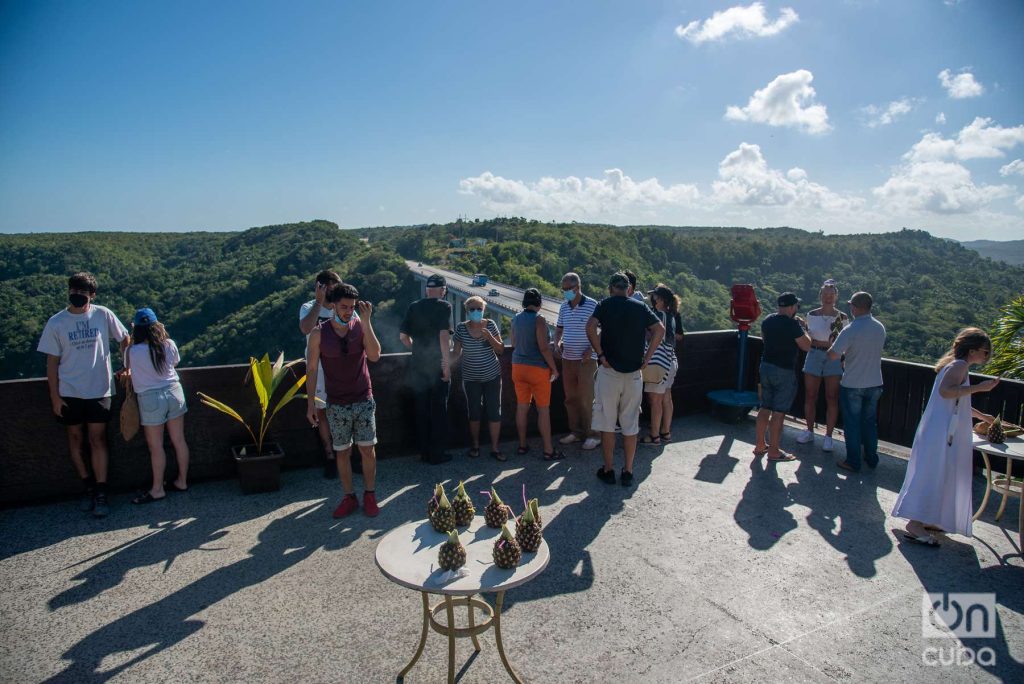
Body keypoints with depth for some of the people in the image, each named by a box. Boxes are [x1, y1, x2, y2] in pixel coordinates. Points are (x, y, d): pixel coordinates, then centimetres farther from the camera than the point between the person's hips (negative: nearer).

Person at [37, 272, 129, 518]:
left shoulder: (103, 315, -6)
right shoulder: (56, 323, -4)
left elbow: (125, 340, 9)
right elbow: (52, 362, 0)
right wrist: (54, 396, -2)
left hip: (99, 390, -1)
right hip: (69, 393, 1)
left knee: (98, 440, 1)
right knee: (76, 439, 11)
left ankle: (101, 493, 5)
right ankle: (88, 486, 26)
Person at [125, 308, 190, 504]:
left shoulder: (133, 351, -15)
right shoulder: (169, 345, -5)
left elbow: (128, 369, 3)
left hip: (151, 399, -4)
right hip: (174, 392, 4)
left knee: (156, 447, 7)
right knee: (179, 440, 13)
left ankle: (157, 490, 18)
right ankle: (182, 481, 25)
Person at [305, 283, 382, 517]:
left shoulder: (361, 327, -5)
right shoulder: (319, 333, -5)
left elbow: (374, 356, -19)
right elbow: (311, 370, 0)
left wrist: (366, 322, -22)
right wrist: (310, 403, -1)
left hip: (363, 401, 0)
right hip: (337, 405, 0)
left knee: (367, 449, 4)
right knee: (342, 452, 9)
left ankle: (370, 494, 21)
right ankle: (349, 497, 24)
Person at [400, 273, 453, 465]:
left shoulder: (413, 307, 6)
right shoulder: (443, 306, -9)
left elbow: (403, 336, 7)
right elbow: (444, 336, -19)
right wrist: (447, 365, -16)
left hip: (417, 366, 5)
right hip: (437, 365, -5)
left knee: (422, 410, 13)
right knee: (439, 410, 6)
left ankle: (424, 452, 22)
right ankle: (437, 454, 13)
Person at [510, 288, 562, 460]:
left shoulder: (516, 318, 5)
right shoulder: (538, 319, -15)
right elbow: (544, 348, -19)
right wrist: (554, 368, -9)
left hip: (518, 367, 6)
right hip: (537, 368, -6)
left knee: (522, 407, 13)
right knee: (543, 409, 0)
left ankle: (522, 446, 22)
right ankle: (548, 450, 5)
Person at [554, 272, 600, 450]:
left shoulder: (592, 305, -10)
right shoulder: (563, 307, 7)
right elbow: (559, 328, 19)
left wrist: (592, 348, -17)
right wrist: (557, 343, 0)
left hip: (586, 360, -6)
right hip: (567, 359, 6)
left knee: (586, 399, -3)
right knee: (570, 398, 12)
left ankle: (592, 435, 9)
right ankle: (575, 431, 25)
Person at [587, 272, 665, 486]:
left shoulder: (605, 304, -1)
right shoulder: (640, 306, 7)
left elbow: (590, 327, -18)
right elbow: (660, 330, -2)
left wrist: (600, 354, -11)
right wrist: (647, 358, -1)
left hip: (609, 372, -3)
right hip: (634, 374, 3)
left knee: (607, 424, 8)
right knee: (631, 426, 11)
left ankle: (608, 471, 15)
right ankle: (628, 472, 17)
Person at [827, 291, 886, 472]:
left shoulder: (851, 330, -22)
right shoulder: (880, 328, 0)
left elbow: (833, 355, -24)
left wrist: (834, 341, -4)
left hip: (852, 385, -5)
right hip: (874, 384, 6)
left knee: (852, 423, 7)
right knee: (870, 422, 19)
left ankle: (853, 462, 15)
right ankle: (871, 458, 31)